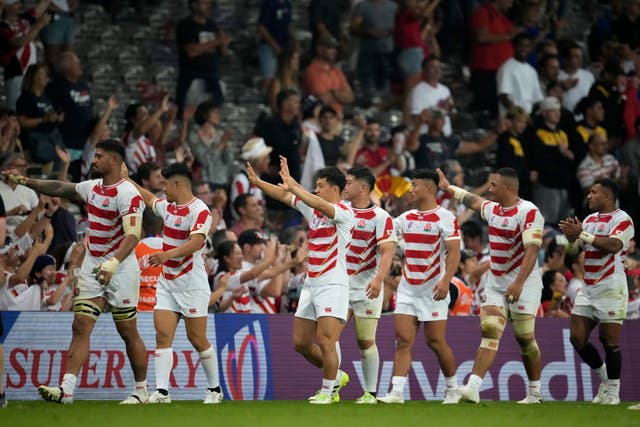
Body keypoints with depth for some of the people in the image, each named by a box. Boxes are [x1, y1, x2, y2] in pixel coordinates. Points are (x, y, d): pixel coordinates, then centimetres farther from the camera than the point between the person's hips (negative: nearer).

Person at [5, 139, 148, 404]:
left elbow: (133, 235, -26)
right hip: (92, 267, 7)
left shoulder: (127, 194, -16)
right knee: (81, 326, -4)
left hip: (121, 270, -7)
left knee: (128, 332, 1)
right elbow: (60, 189, 25)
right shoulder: (92, 188, 9)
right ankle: (66, 389, -12)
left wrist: (112, 264, -40)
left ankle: (141, 390, 14)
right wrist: (23, 181, 26)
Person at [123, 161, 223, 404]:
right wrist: (127, 180, 37)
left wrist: (168, 254, -45)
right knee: (163, 334, -6)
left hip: (191, 284, -7)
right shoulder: (168, 206, 11)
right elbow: (149, 199, 33)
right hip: (167, 282, 7)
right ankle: (161, 391, -12)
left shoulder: (199, 211, -16)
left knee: (197, 339, -1)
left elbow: (196, 242, -31)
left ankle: (214, 390, 15)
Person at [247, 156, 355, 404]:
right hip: (311, 284, 8)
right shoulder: (312, 208, 12)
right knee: (300, 342, 9)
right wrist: (257, 182, 1)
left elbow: (319, 205, -29)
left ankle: (328, 390, 1)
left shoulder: (344, 212, -11)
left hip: (333, 285, -8)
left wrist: (292, 185, -30)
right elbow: (284, 196, 12)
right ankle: (335, 376, 26)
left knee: (325, 341, -13)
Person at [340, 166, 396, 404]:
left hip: (366, 287, -5)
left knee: (366, 341, -2)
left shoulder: (380, 217, -8)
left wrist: (378, 279, -27)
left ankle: (370, 393, 6)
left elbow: (388, 251, -16)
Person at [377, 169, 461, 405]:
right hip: (407, 289, 6)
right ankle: (397, 392, -7)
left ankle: (453, 389, 15)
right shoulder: (406, 217, 12)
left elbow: (454, 252, -14)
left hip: (433, 290, -6)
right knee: (403, 340, -3)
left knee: (436, 342, -1)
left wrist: (445, 280, -26)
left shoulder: (444, 217, -8)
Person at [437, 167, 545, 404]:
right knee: (489, 333, -6)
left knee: (525, 339, 0)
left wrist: (519, 283, -32)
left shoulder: (529, 212, -16)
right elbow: (474, 201, 34)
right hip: (495, 284, 7)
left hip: (523, 285, -7)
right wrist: (448, 188, 42)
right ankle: (473, 387, -18)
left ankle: (535, 393, 15)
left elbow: (532, 250, -25)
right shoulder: (493, 209, 10)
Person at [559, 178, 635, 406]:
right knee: (577, 338, 2)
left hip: (611, 289, -8)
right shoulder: (590, 220, 17)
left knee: (609, 340, -6)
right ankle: (604, 377, 20)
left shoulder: (622, 220, -8)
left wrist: (581, 234, -24)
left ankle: (613, 392, 4)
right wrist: (570, 233, -5)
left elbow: (613, 245, -25)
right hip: (588, 289, 8)